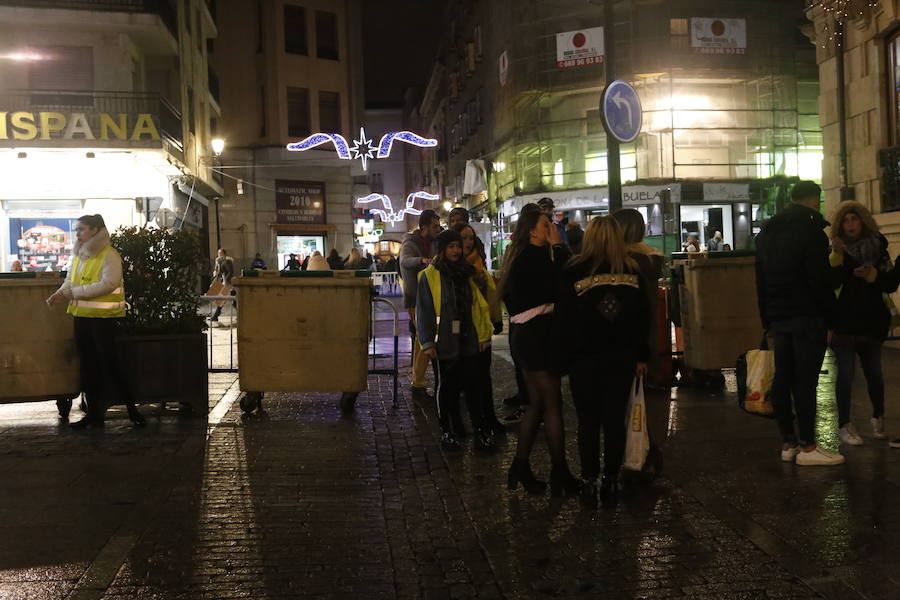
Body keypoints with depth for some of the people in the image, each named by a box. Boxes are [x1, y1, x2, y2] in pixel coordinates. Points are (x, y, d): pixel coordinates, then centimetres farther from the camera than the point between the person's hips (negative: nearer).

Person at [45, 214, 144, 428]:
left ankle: (132, 410, 4)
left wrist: (72, 292, -20)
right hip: (82, 317, 8)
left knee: (109, 365, -6)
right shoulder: (78, 256, 14)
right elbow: (70, 281, 17)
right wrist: (59, 293, -6)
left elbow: (108, 284, -21)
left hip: (104, 317, -8)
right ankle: (94, 413, 19)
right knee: (87, 367, 11)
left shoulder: (109, 255, -11)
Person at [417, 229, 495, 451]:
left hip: (468, 341, 4)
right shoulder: (430, 276, -4)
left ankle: (481, 430, 7)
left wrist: (483, 335, 10)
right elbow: (424, 312, -6)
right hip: (444, 343, -4)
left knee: (473, 385, 3)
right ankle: (447, 431, 18)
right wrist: (427, 342, -11)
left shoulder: (467, 273, 12)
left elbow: (479, 305, 15)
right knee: (446, 387, 7)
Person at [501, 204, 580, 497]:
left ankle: (520, 468, 22)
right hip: (537, 333, -10)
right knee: (553, 404, -2)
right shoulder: (534, 256, -15)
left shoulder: (519, 255, 14)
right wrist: (557, 246, -7)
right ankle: (560, 475, 6)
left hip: (524, 334, 10)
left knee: (536, 403, 16)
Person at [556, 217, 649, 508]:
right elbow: (643, 316, 4)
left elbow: (562, 317, -4)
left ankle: (590, 482, 10)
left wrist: (565, 354, 6)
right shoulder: (632, 270, 1)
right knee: (615, 419, 9)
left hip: (584, 360, -2)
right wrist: (641, 356, 11)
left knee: (588, 421, 7)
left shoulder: (573, 271, -7)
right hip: (621, 358, 2)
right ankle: (611, 481, 12)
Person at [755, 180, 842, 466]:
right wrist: (830, 319, -9)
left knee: (782, 378, 8)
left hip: (778, 316, 8)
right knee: (805, 380, -6)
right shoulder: (810, 230, -8)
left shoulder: (766, 232, 16)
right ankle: (807, 447, -3)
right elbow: (821, 280, -14)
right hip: (807, 316, -7)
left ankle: (788, 443, 12)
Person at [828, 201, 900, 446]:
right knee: (846, 373, -3)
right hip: (844, 322, -3)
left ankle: (878, 418, 31)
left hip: (872, 322, 3)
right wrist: (837, 256, -27)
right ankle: (844, 425, 4)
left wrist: (872, 275, -15)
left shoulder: (878, 248, 6)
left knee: (874, 372, 10)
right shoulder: (836, 252, -3)